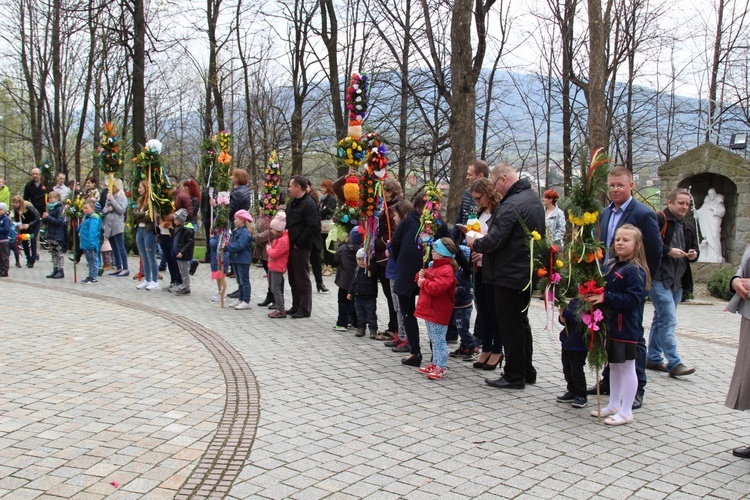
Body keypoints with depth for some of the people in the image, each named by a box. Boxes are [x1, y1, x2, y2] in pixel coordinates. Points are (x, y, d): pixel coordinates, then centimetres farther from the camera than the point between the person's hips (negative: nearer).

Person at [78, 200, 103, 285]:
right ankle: (90, 276, 27)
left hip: (91, 245, -10)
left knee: (94, 261, -2)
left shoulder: (94, 218, -18)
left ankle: (94, 278, 2)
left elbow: (92, 232, -25)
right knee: (90, 261, 18)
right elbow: (81, 228, 28)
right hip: (85, 244, 10)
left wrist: (91, 244, -29)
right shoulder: (86, 217, 13)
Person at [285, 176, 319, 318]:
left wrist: (299, 243, -18)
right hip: (291, 246, 9)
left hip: (301, 247, -9)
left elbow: (313, 227, -21)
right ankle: (296, 307, 24)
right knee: (293, 278, 15)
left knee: (302, 278, -3)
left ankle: (305, 309, 4)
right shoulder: (292, 204, 17)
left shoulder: (309, 204, -13)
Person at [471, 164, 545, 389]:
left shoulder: (511, 205, -21)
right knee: (521, 323, 19)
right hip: (527, 272, 10)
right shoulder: (533, 198, 11)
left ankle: (514, 376, 9)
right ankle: (527, 371, 29)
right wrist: (486, 237, 9)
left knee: (511, 327, 0)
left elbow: (495, 240, -26)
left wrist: (476, 244, -6)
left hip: (509, 275, -10)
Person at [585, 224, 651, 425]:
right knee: (614, 366, 18)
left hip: (627, 327, -9)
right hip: (611, 324, 9)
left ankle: (626, 412, 12)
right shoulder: (611, 265, 9)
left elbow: (632, 299, -24)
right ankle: (613, 406, 31)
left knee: (627, 368, 2)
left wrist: (605, 298, -26)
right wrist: (591, 296, -2)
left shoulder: (635, 270, -16)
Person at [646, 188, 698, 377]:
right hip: (659, 278, -8)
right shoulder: (658, 220, -7)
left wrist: (693, 255, 3)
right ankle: (674, 363, -11)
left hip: (678, 280, 8)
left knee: (662, 319, 14)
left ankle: (653, 358, 23)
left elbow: (694, 248, 25)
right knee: (669, 320, -12)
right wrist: (669, 251, -20)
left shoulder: (688, 227, 17)